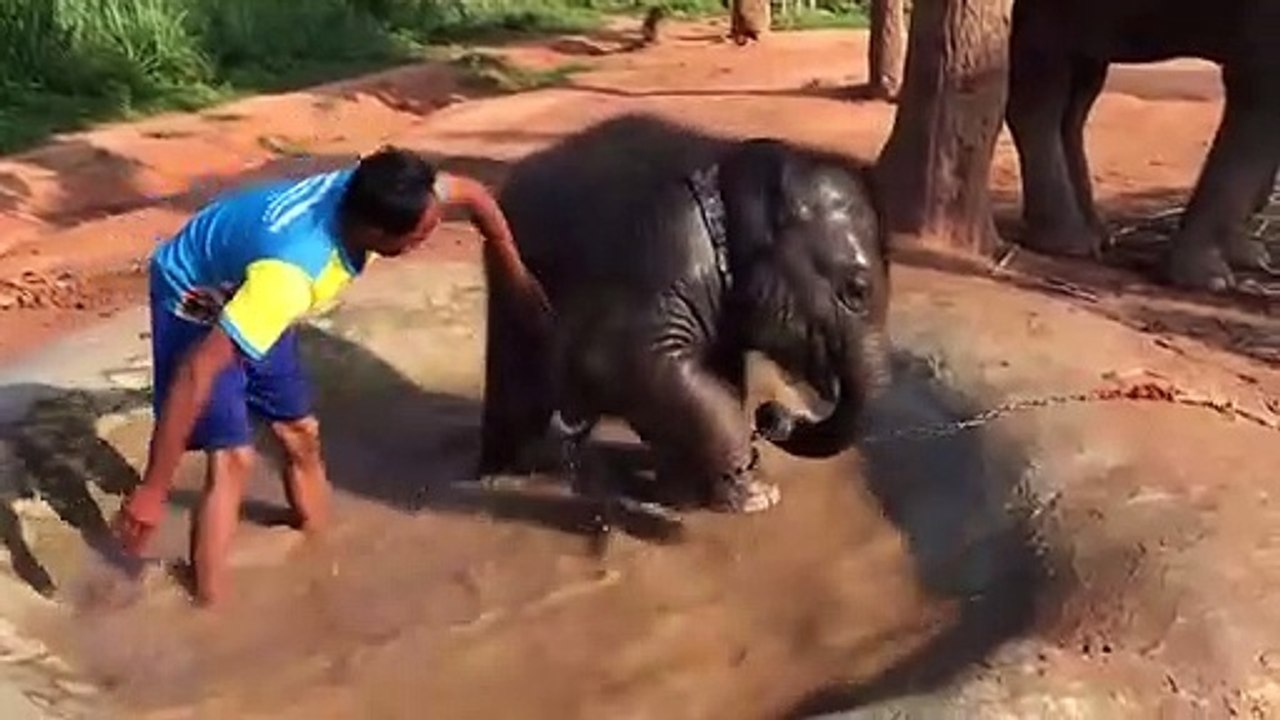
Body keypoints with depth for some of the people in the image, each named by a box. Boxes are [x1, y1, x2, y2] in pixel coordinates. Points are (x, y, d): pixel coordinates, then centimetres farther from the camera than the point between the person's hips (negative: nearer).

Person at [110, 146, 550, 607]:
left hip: (248, 292, 7)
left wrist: (521, 282, 1)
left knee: (301, 434, 12)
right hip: (194, 300, -7)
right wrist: (151, 493, -39)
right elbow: (198, 371, -43)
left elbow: (472, 194, -6)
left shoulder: (368, 193, -25)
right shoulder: (290, 272, -45)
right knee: (233, 458, -16)